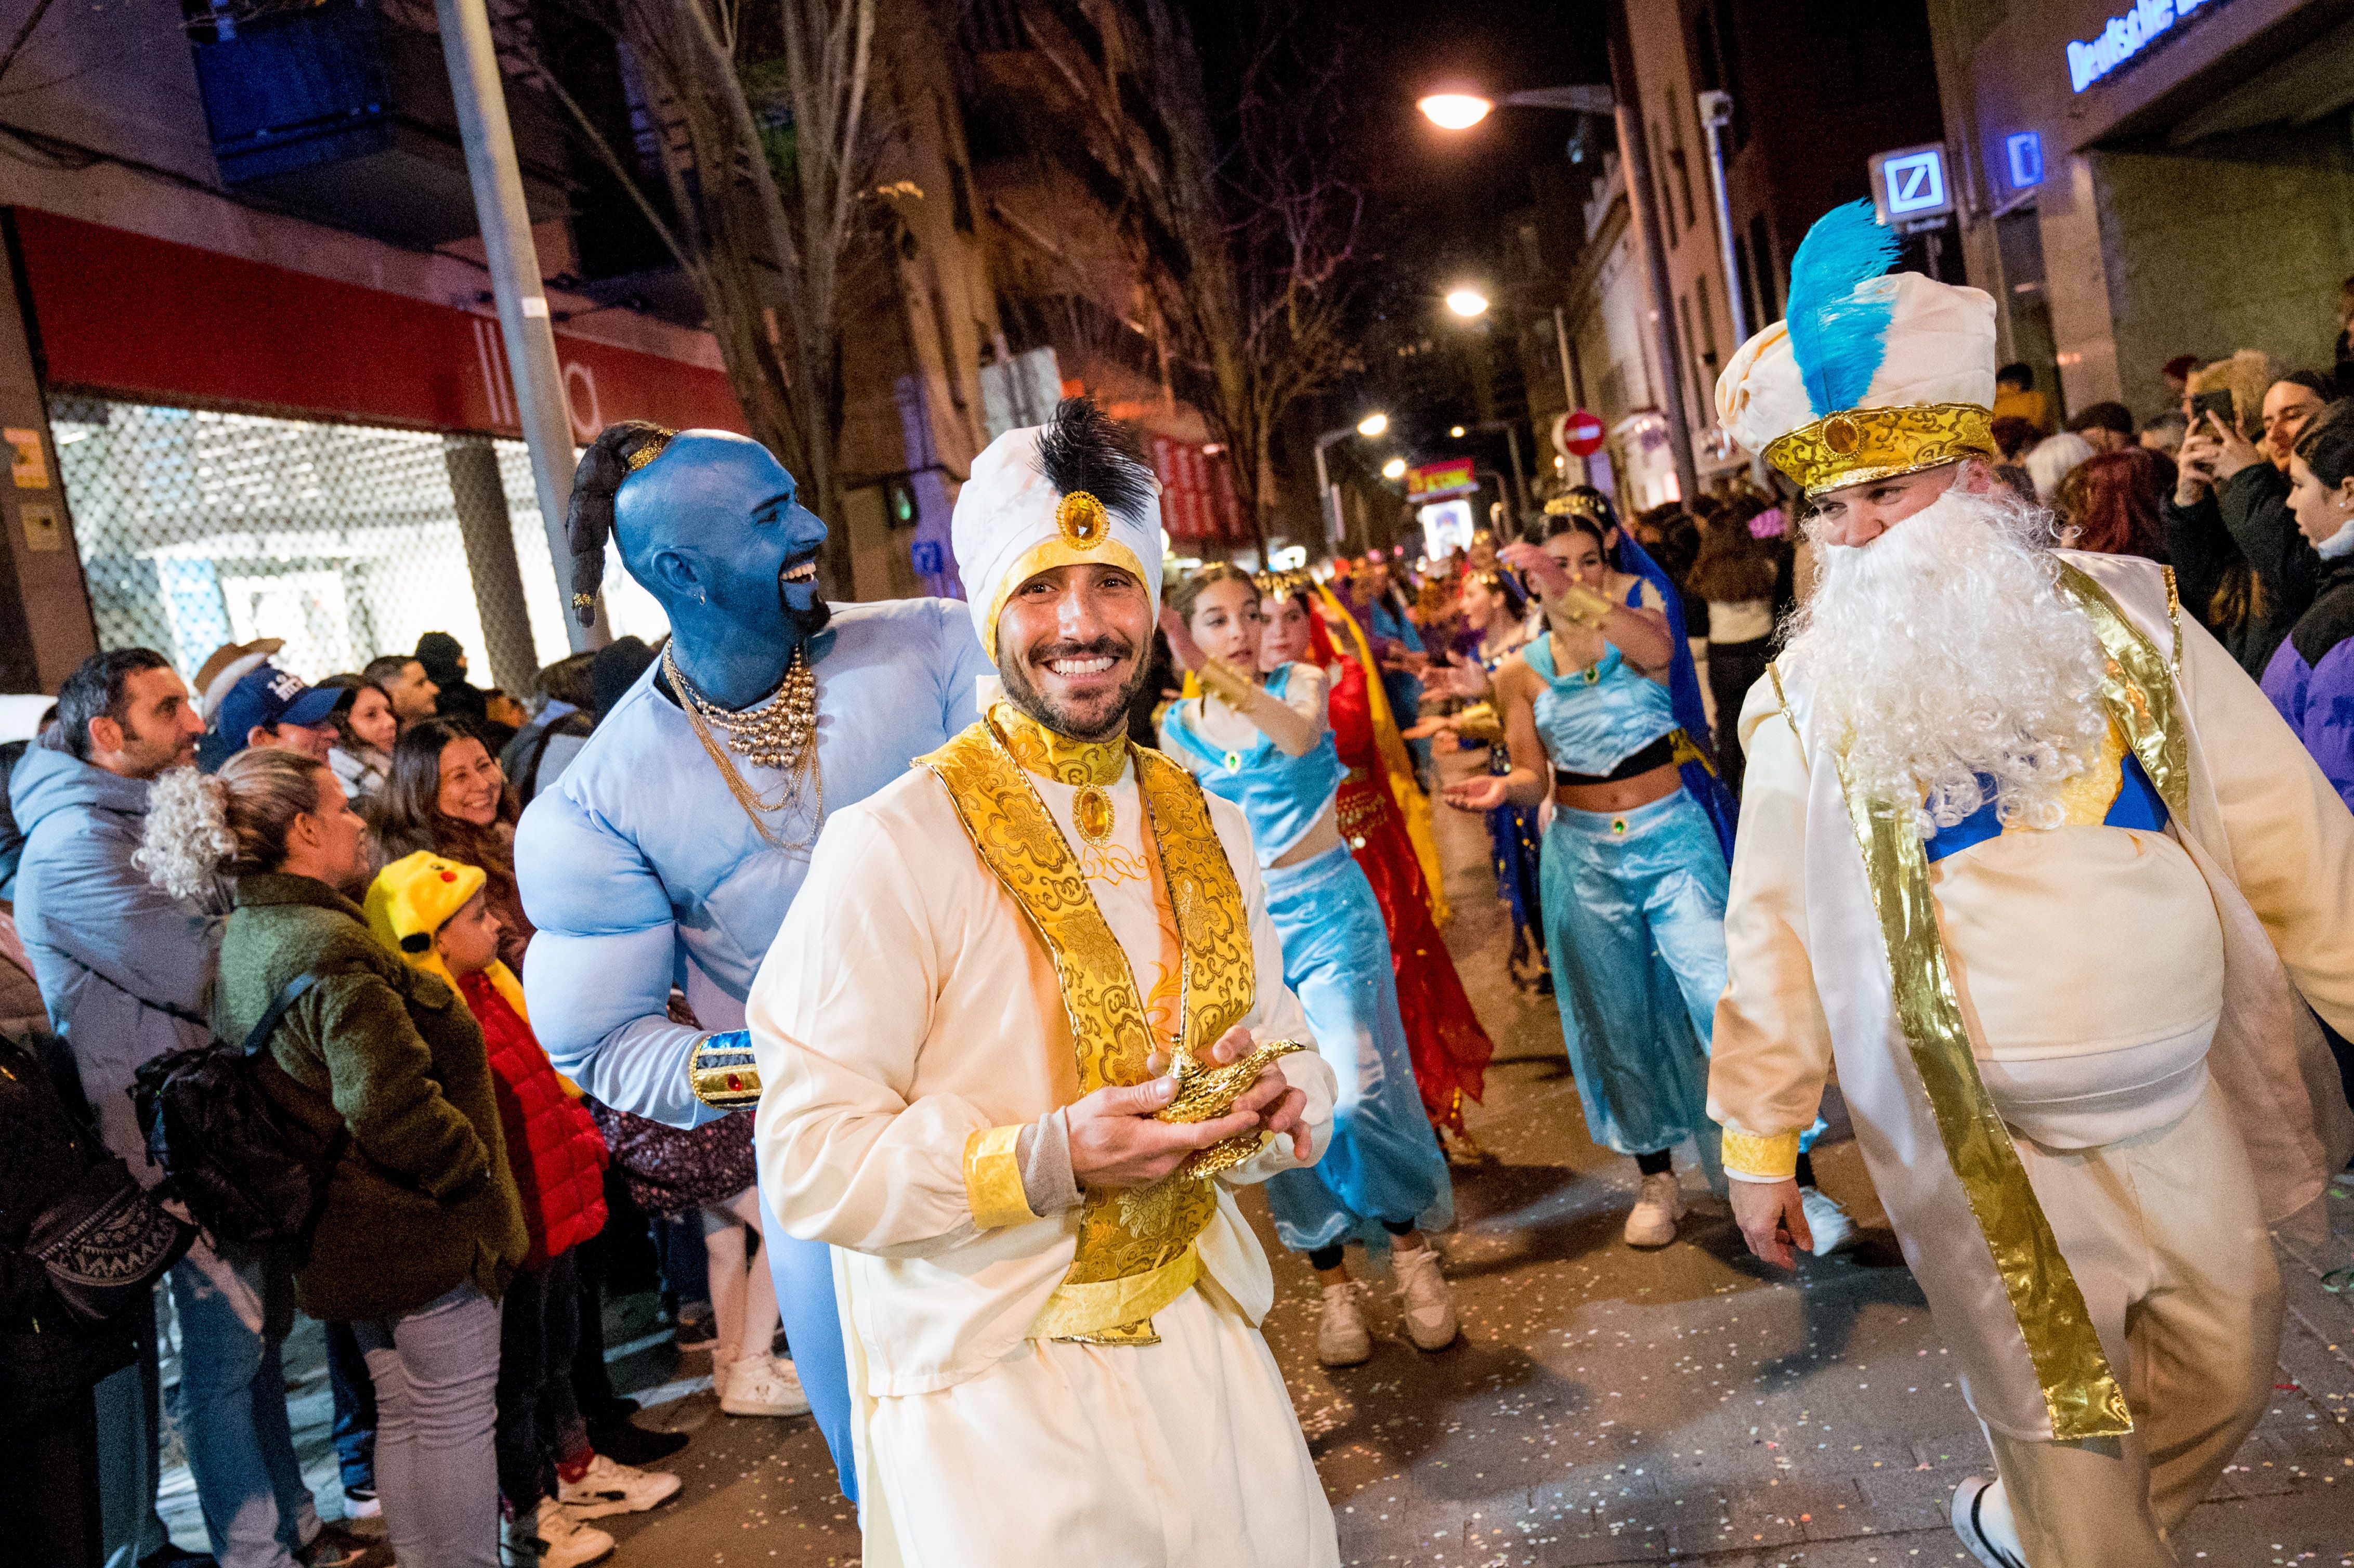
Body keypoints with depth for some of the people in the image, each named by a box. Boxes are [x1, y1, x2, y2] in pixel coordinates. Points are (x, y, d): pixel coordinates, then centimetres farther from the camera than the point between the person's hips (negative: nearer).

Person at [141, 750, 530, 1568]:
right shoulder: (331, 950, -25)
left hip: (349, 1236, 10)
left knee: (402, 1412, 21)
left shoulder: (241, 938, 7)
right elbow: (391, 1105, -31)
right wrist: (474, 1167, -16)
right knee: (456, 1421, 4)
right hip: (419, 1229, -10)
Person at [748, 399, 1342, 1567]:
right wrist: (1045, 1162, -29)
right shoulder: (891, 846, -17)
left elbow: (1278, 1033, 15)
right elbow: (809, 1164, -18)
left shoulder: (1206, 827, 4)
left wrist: (1280, 1101, -8)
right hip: (994, 1382, -5)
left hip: (1198, 1329, 6)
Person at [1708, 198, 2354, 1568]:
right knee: (2065, 1424, 7)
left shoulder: (2124, 615, -3)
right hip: (1987, 1150, -3)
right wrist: (1757, 1143, -2)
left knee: (2232, 1371, 19)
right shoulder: (1810, 697, -8)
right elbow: (1774, 935, -4)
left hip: (2186, 1104, 4)